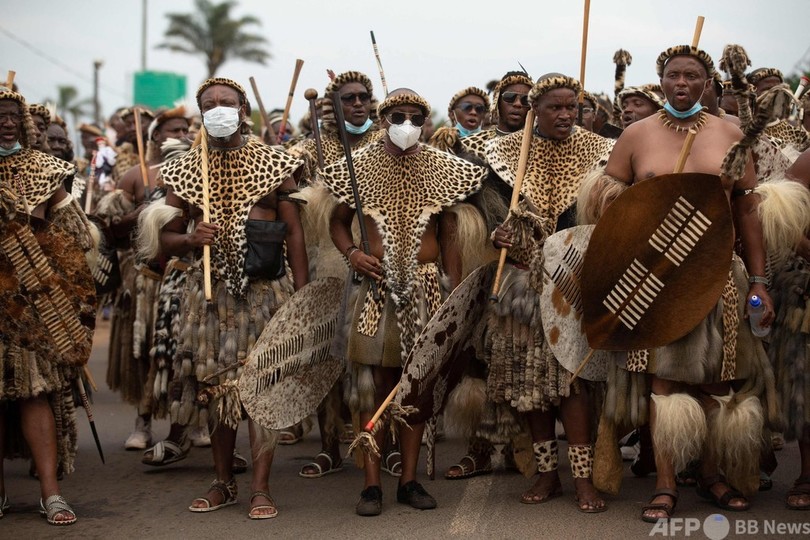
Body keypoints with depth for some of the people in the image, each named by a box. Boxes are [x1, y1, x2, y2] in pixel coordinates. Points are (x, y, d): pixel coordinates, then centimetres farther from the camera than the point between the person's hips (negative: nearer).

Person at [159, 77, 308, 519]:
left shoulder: (273, 163, 4)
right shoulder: (185, 169, 8)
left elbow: (294, 232, 3)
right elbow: (166, 240, 11)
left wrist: (301, 294, -3)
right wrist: (191, 239, -12)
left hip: (264, 289, -2)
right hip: (208, 291, 2)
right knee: (214, 386, 7)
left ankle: (260, 487, 2)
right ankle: (223, 483, 20)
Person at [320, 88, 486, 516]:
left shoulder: (442, 169, 6)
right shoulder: (359, 166, 3)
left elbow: (449, 238, 9)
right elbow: (338, 221, 12)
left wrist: (455, 294, 5)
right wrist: (350, 251, -9)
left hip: (425, 287, 2)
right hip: (377, 284, -2)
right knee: (373, 383, -3)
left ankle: (409, 480, 16)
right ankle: (372, 484, 2)